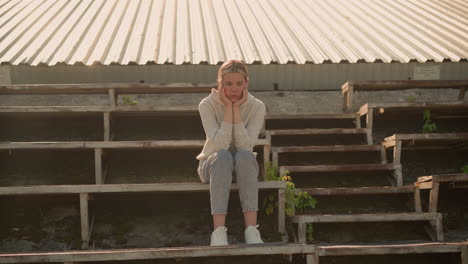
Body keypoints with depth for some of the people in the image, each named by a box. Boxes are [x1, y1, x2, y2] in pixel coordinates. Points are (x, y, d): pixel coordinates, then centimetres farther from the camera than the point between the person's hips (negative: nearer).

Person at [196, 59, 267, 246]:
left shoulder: (257, 107, -12)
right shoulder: (207, 105, -15)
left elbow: (246, 146, -23)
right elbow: (219, 146, -26)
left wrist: (237, 109, -26)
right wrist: (228, 108, -27)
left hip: (244, 167, 1)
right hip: (214, 165, -1)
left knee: (244, 155, -35)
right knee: (223, 156, -36)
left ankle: (251, 229, -40)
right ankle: (219, 230, -43)